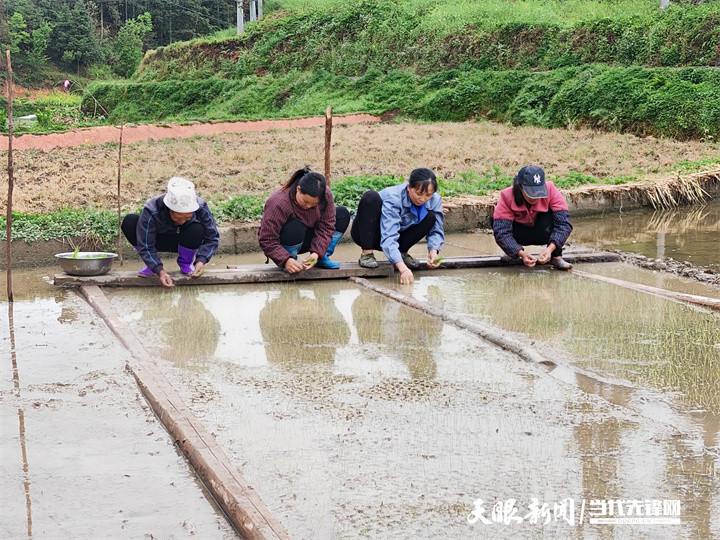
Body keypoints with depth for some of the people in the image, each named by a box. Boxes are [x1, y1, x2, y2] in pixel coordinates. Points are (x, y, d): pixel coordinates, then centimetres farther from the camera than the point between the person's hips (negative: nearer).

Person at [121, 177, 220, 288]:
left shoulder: (201, 208, -29)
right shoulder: (151, 212, -34)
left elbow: (212, 237, -18)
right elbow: (145, 246, -29)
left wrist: (201, 261, -34)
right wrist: (160, 271, -42)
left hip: (186, 241, 1)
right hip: (159, 241, -1)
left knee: (197, 229, -35)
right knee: (129, 222, -27)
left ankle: (185, 264, -3)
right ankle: (151, 264, -6)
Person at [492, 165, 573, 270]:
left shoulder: (551, 191, -26)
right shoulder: (507, 197, -27)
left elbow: (564, 224, -31)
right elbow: (501, 233, -32)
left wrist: (550, 249, -47)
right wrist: (520, 253, -47)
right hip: (520, 235, 1)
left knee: (550, 213, -32)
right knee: (496, 221, -28)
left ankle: (556, 256, -19)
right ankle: (513, 253, 0)